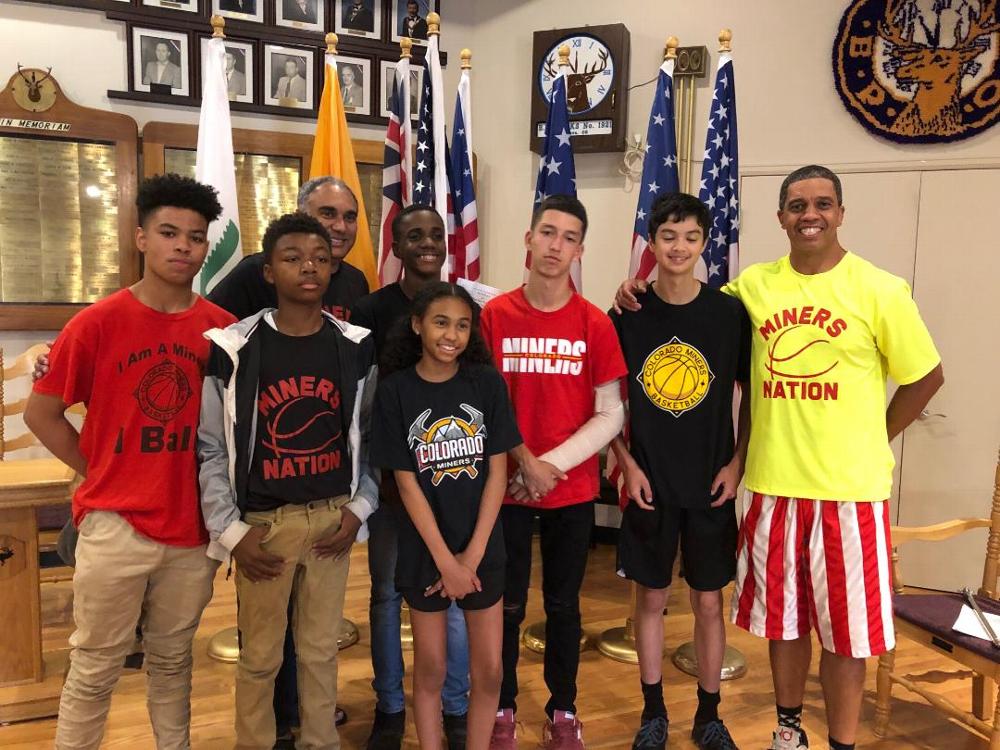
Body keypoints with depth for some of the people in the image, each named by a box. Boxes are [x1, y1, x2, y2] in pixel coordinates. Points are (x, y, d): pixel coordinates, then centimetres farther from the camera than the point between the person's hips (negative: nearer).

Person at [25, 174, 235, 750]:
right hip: (115, 526, -2)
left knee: (174, 662, 19)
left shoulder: (223, 328, -2)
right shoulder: (98, 323, -7)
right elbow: (41, 412, 1)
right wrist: (100, 471, -2)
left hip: (191, 528, 2)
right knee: (96, 669, 11)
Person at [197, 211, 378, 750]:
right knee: (260, 655, 12)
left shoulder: (356, 348, 0)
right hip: (263, 522, -2)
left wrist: (360, 506, 0)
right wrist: (230, 529, -7)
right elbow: (211, 449, -4)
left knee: (321, 648, 16)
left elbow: (371, 435, 7)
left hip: (333, 517, 2)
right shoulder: (233, 350, -8)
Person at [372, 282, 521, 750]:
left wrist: (472, 554, -8)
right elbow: (406, 482, -8)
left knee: (489, 670, 9)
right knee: (430, 669, 12)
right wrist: (444, 558, -11)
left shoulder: (488, 383, -4)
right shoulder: (394, 390, -8)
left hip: (483, 547, 2)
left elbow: (497, 473, -4)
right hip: (424, 550, -1)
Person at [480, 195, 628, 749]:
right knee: (506, 605, 10)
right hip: (507, 487, 0)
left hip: (573, 489, 0)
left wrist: (551, 463, -13)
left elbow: (610, 416, -5)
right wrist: (523, 462, -9)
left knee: (563, 604, 13)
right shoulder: (494, 316, -3)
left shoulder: (595, 324, -3)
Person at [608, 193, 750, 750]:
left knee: (709, 602, 10)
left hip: (711, 484, 0)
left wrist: (737, 463, -4)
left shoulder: (730, 313, -5)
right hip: (650, 484, 0)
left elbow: (751, 395, 4)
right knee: (651, 599, 12)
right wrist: (628, 466, -5)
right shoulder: (628, 316, -4)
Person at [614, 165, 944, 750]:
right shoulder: (753, 285, 2)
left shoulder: (880, 290, -6)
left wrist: (869, 440, 2)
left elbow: (927, 377, 3)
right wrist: (644, 294, -2)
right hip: (773, 483, 3)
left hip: (850, 487, -2)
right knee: (783, 615, 16)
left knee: (846, 625, 8)